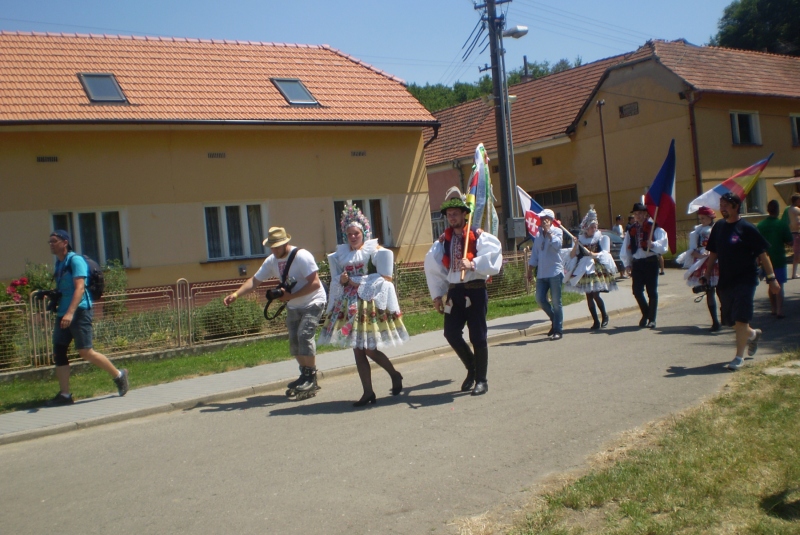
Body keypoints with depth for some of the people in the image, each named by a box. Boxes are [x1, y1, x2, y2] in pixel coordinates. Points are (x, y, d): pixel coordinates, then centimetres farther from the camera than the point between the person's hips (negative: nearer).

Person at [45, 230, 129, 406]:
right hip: (63, 314, 9)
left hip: (79, 312, -9)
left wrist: (70, 312, -30)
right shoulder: (58, 263, 17)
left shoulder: (75, 260, -9)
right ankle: (64, 394, 7)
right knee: (58, 352, 3)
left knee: (85, 352, -10)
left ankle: (118, 375, 7)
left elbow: (79, 287, -21)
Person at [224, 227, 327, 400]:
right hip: (293, 306, 8)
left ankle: (311, 377, -10)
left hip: (312, 303, -7)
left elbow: (315, 283, -27)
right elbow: (254, 280, -2)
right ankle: (305, 376, 22)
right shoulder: (272, 261, -2)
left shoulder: (302, 256, -23)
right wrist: (236, 294, -17)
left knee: (304, 335, -21)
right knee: (294, 340, 7)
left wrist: (290, 296, -27)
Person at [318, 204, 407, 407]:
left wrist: (356, 282, -10)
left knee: (370, 349, -7)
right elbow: (335, 278, 16)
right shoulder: (341, 254, 13)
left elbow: (384, 278, -7)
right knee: (358, 350, 4)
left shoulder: (374, 250, -1)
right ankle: (368, 392, 11)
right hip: (349, 306, 5)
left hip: (370, 304, -5)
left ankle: (395, 375, 19)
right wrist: (341, 279, -8)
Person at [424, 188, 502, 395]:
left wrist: (473, 264, -30)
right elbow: (433, 268, 12)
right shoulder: (443, 241, 11)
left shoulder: (479, 237, -5)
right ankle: (471, 369, 25)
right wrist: (437, 294, 7)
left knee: (478, 337, -1)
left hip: (475, 291, -5)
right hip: (454, 292, 5)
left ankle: (481, 380, 14)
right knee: (451, 333, 1)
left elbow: (493, 258, -18)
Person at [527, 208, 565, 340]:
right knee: (540, 299, 2)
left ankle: (558, 330, 5)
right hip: (542, 273, 6)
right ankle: (554, 320, 23)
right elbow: (534, 254, 18)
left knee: (556, 302, -3)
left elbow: (557, 244, -22)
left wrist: (548, 230, -15)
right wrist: (530, 270, 14)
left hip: (555, 272, -6)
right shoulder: (538, 234, 15)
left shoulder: (557, 231, -1)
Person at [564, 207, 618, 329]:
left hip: (597, 269, -3)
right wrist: (576, 245, -12)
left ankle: (604, 316, 14)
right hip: (584, 270, 3)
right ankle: (596, 321, 10)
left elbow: (605, 253, -7)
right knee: (589, 296, 2)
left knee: (595, 295, -10)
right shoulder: (580, 240, 9)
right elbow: (572, 255, 4)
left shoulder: (601, 238, 4)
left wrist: (593, 254, -22)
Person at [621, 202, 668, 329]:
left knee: (652, 291, 1)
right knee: (637, 291, 4)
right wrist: (627, 264, 7)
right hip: (636, 263, 4)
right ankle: (646, 314, 27)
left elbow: (662, 244, -13)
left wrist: (653, 244, -32)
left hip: (651, 262, -4)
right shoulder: (631, 230, 12)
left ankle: (652, 319, 11)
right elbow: (626, 249, 13)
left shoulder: (655, 228, -2)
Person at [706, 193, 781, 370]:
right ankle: (752, 334, 42)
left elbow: (762, 254, -8)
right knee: (730, 320, 13)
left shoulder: (746, 228, -10)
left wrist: (771, 278, -11)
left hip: (745, 280, -6)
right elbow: (713, 254, 13)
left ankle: (739, 357, 1)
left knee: (740, 319, -9)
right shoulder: (718, 227, 6)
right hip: (725, 281, 6)